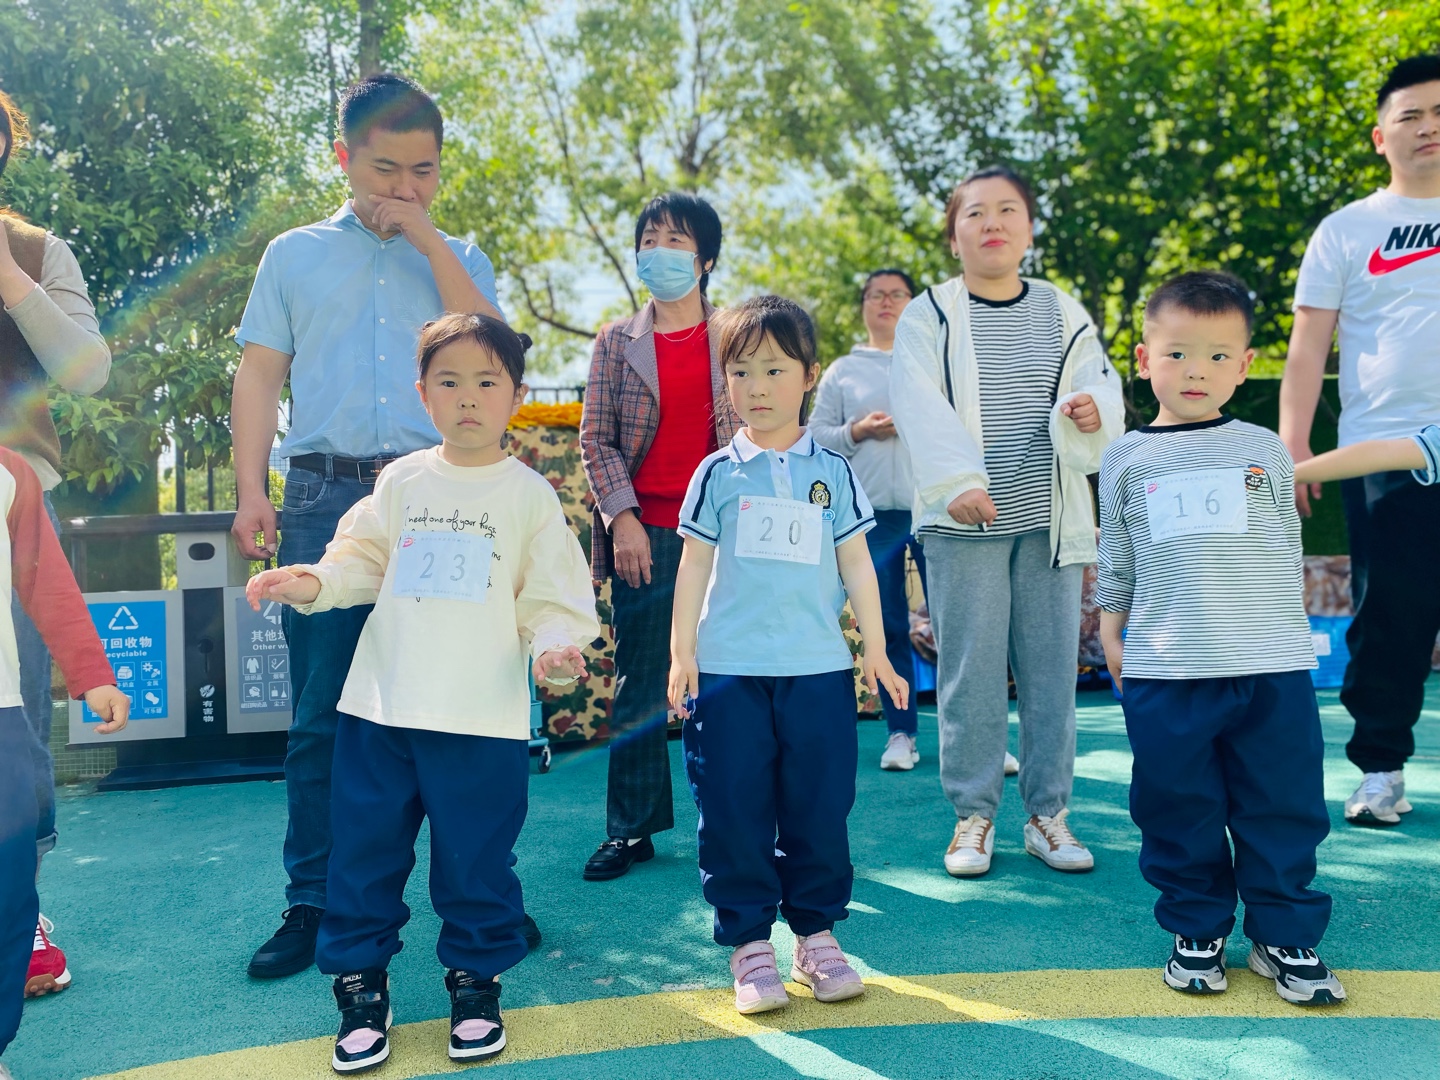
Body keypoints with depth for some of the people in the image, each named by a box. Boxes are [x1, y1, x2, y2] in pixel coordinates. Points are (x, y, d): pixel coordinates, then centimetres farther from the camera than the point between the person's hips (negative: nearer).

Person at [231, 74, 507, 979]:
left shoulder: (459, 258, 14)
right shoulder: (295, 255, 15)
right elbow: (260, 375, 10)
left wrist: (426, 237, -3)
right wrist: (251, 490, -1)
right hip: (327, 497, 1)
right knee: (323, 711, 3)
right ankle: (314, 904, 14)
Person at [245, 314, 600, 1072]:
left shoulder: (528, 494, 0)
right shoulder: (400, 482, 7)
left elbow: (552, 599, 0)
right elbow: (362, 561, 10)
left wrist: (555, 646, -18)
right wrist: (312, 584, -9)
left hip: (482, 718, -2)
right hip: (379, 706, 3)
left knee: (475, 860, 7)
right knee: (364, 851, 10)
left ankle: (475, 980, 29)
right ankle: (360, 984, 29)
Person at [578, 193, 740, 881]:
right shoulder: (616, 342, 10)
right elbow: (595, 439, 6)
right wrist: (622, 519, -6)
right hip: (644, 536, 1)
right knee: (637, 687, 5)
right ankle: (632, 828, 15)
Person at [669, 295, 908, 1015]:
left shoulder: (832, 472, 6)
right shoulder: (719, 473, 3)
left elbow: (856, 564, 9)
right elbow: (694, 564, 4)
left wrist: (876, 651, 7)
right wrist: (682, 653, -1)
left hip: (819, 668, 1)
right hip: (730, 668, -1)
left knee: (820, 808, 8)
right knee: (735, 812, 4)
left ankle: (817, 935, 23)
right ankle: (748, 944, 17)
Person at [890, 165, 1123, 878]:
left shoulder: (1063, 313, 11)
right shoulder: (928, 318, 1)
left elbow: (1098, 382, 5)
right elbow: (921, 408, -10)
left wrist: (1093, 409, -19)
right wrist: (958, 480, -24)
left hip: (1050, 521, 3)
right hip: (962, 525, -3)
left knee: (1051, 669, 7)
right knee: (971, 671, 1)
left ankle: (1048, 813, 20)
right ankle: (974, 814, 15)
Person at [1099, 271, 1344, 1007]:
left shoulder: (1264, 450, 8)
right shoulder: (1128, 460, 6)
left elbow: (1291, 550, 17)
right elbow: (1114, 559, 13)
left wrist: (1290, 625, 15)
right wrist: (1111, 634, 10)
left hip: (1272, 668, 1)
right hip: (1165, 675, 0)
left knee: (1284, 808, 7)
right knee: (1179, 811, 7)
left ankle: (1284, 936, 23)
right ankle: (1196, 931, 25)